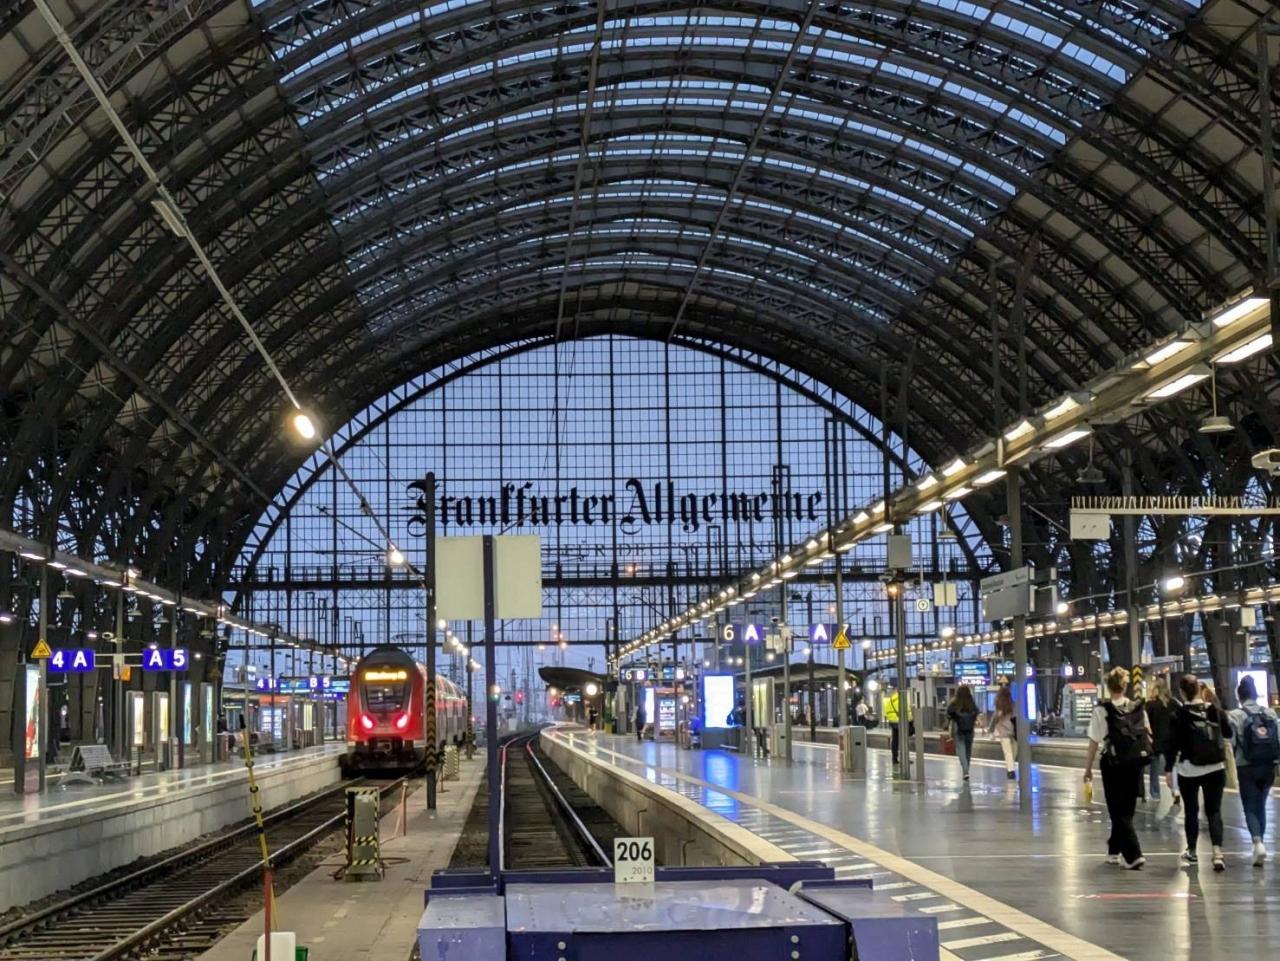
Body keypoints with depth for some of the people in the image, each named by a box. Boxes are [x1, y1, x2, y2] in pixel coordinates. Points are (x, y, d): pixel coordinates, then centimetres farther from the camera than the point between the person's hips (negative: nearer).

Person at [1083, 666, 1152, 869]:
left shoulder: (1102, 710, -10)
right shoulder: (1138, 708, 3)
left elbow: (1094, 742, -10)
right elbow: (1149, 735, 5)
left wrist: (1088, 768, -3)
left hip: (1114, 764, -4)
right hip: (1135, 763, 4)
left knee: (1119, 811, 3)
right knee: (1126, 809, 17)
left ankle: (1133, 854, -8)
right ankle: (1115, 850, 29)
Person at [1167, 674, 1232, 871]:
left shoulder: (1179, 715, -9)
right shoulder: (1215, 710, -2)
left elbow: (1173, 744, -10)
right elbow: (1228, 733, 13)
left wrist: (1169, 769, -4)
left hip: (1189, 770, -2)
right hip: (1215, 768, 2)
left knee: (1191, 811, 14)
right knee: (1214, 811, 4)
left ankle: (1192, 852, 28)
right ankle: (1217, 852, -15)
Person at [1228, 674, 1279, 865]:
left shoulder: (1235, 715, -8)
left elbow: (1230, 742, -11)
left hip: (1247, 767, -3)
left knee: (1250, 808, 1)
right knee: (1261, 806, 16)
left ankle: (1258, 843, -20)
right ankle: (1260, 844, 19)